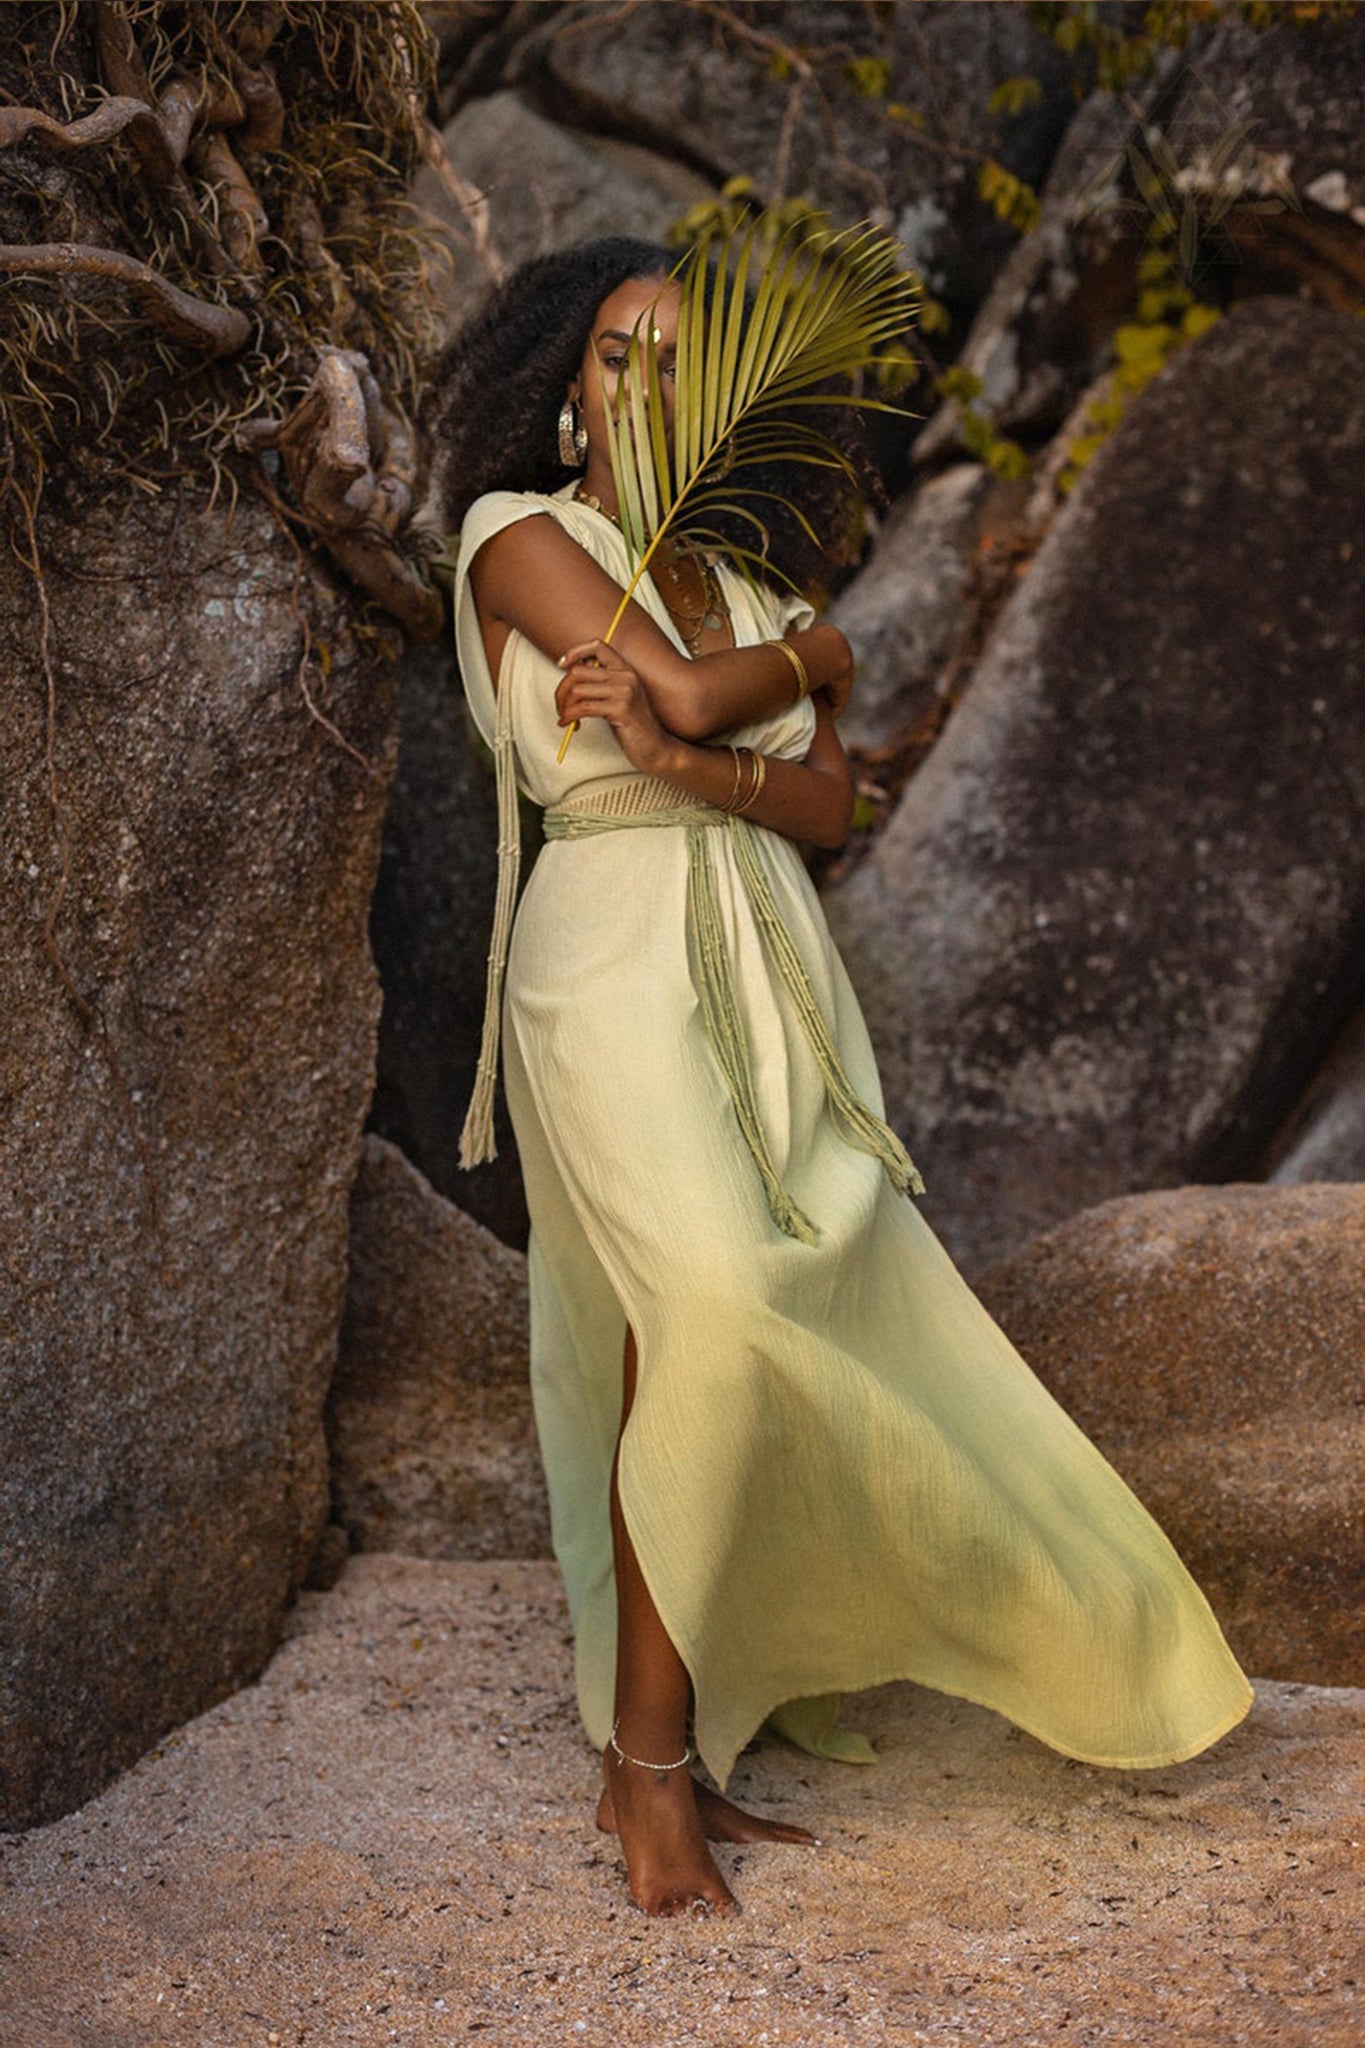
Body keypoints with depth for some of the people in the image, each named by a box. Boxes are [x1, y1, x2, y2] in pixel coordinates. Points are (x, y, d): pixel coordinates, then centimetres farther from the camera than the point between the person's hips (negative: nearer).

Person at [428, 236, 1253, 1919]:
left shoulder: (751, 578, 19)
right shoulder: (520, 532, 4)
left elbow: (826, 802, 5)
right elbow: (689, 688, -10)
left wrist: (685, 759, -13)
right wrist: (815, 657, 9)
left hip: (771, 977, 6)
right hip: (614, 953, -6)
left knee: (749, 1334, -2)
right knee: (709, 1297, -26)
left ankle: (681, 1755, 6)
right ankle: (647, 1764, -17)